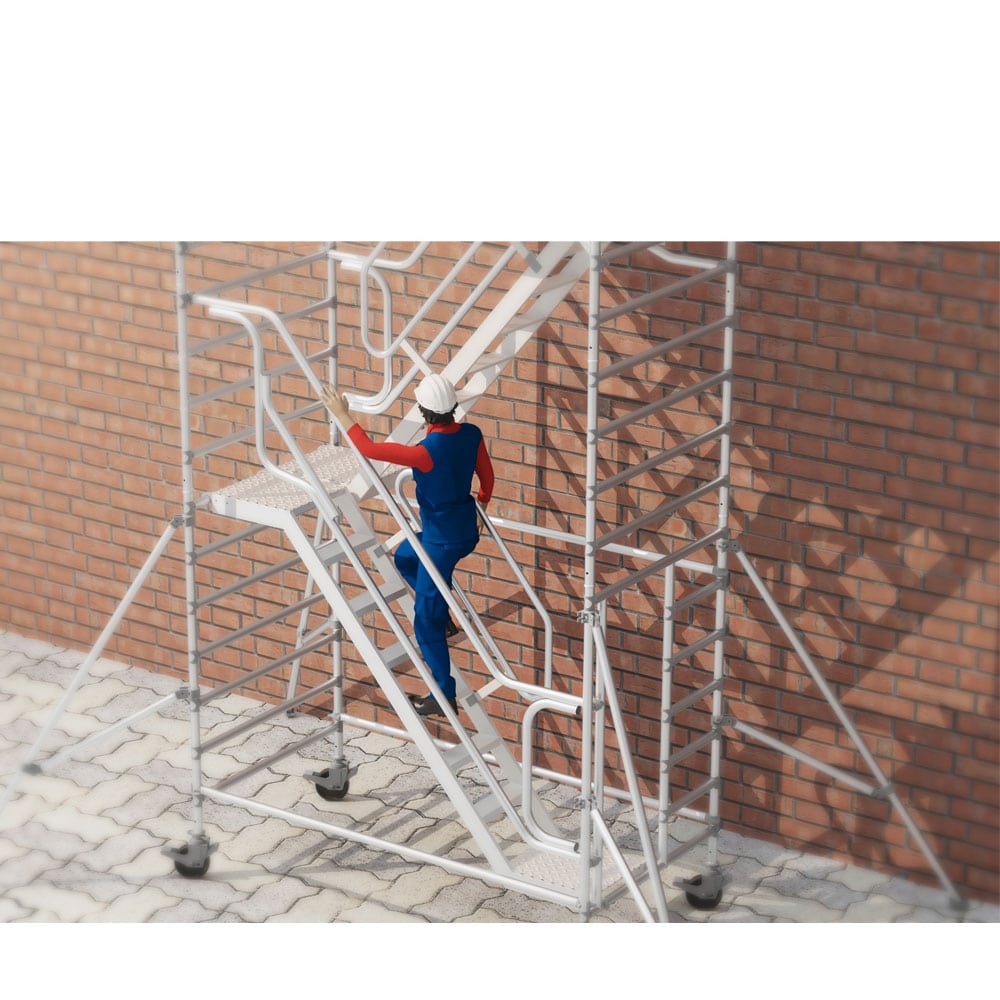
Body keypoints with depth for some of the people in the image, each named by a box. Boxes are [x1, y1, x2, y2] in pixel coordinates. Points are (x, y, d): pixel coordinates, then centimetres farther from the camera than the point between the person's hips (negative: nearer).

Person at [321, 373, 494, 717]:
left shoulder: (427, 452, -31)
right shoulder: (471, 434, -11)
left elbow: (368, 448, -25)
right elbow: (487, 475, 7)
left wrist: (342, 414, -12)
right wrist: (481, 503, 28)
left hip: (442, 540, -8)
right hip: (466, 528, 8)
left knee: (426, 622, 7)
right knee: (404, 557, 34)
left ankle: (445, 695, 15)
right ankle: (444, 618, 38)